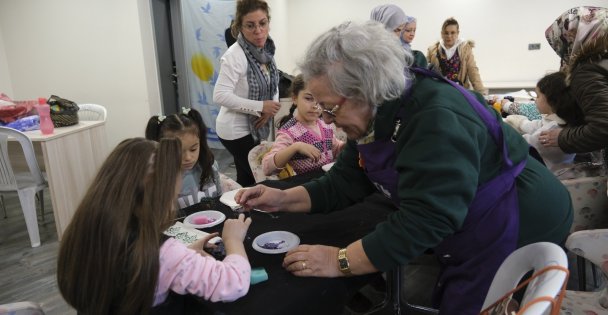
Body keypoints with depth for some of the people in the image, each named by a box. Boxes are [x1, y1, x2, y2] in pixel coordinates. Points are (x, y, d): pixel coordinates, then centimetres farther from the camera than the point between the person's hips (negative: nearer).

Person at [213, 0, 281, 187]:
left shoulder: (265, 51, 1)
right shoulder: (235, 55, -23)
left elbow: (273, 85, 9)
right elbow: (220, 95, -28)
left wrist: (269, 111, -11)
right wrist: (261, 106, -26)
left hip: (252, 128, 7)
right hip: (236, 130, -7)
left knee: (248, 177, 19)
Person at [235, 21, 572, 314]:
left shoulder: (437, 119, -31)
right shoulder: (375, 116, -3)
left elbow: (423, 220, -36)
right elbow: (344, 183, 1)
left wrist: (341, 261, -32)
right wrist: (284, 199, -11)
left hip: (515, 233, -8)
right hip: (466, 237, 8)